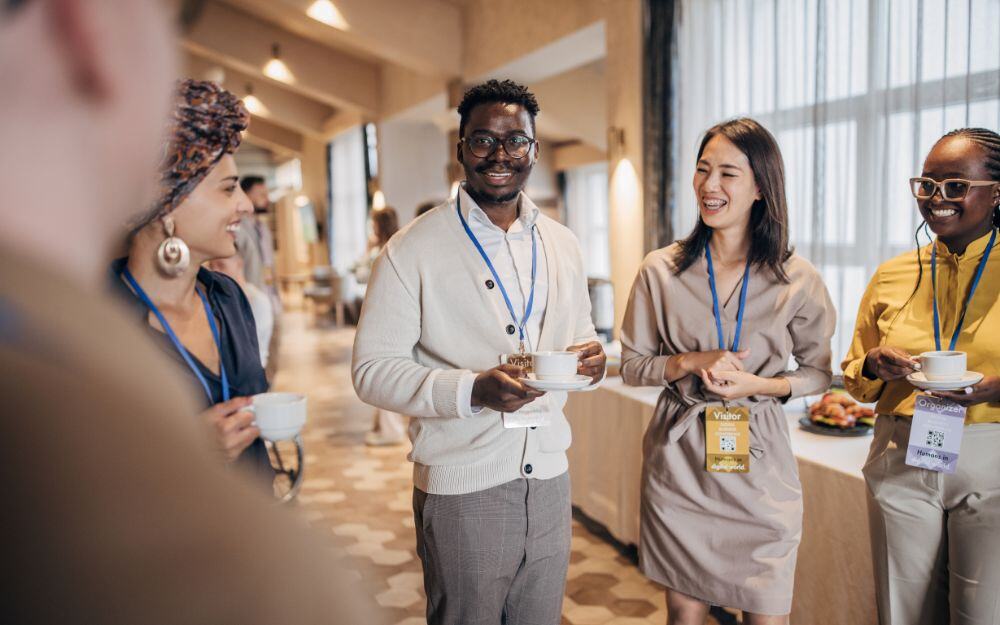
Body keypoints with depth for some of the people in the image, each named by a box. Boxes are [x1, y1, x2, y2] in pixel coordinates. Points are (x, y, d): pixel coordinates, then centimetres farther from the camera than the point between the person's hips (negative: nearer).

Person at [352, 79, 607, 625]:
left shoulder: (561, 244, 7)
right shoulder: (413, 250, -9)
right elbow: (373, 371, -11)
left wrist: (590, 358, -7)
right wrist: (473, 390, -26)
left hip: (549, 477, 5)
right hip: (461, 487, -4)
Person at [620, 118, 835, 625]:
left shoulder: (798, 280, -4)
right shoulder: (661, 270, -3)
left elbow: (820, 373, 6)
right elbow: (632, 365, 3)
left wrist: (761, 384, -12)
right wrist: (690, 362, -15)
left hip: (759, 466, 0)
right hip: (677, 461, 1)